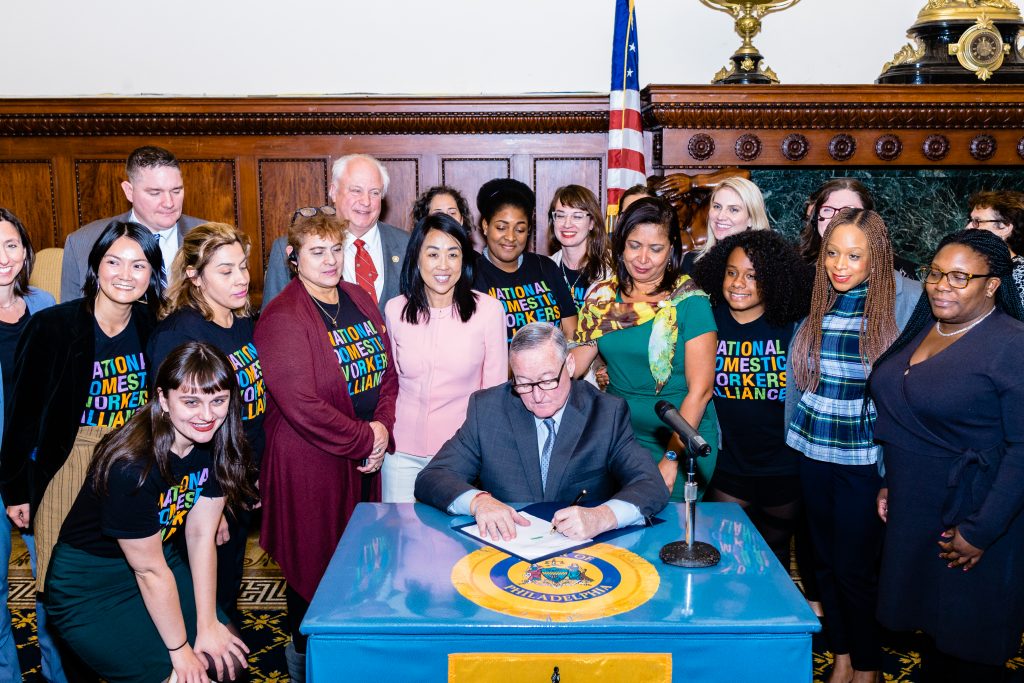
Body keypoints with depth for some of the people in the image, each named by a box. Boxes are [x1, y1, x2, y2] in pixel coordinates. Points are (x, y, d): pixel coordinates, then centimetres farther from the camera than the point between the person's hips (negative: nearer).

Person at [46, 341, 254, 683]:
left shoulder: (214, 444, -13)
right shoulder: (132, 467, -32)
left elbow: (200, 534, -8)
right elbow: (149, 570, -23)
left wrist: (207, 624, -6)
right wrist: (180, 650, -12)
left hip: (158, 557, 6)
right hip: (88, 589, -6)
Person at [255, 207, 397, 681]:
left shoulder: (360, 300, 8)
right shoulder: (282, 318, -15)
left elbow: (387, 371, 11)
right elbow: (302, 406, -21)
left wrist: (383, 428, -5)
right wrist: (364, 439, -14)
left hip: (365, 460, 6)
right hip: (310, 463, -6)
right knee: (316, 563, 7)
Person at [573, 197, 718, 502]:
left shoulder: (690, 302, -12)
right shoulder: (603, 296, 2)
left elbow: (700, 390, -14)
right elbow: (573, 363, -1)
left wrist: (672, 458, -18)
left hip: (681, 441, -4)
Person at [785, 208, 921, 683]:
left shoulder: (906, 301, -10)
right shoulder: (815, 305, 1)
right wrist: (793, 439, 9)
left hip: (865, 460, -4)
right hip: (812, 453, 4)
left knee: (855, 569, 5)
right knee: (824, 562, 15)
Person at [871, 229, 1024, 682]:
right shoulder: (922, 328, 7)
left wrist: (980, 530, -20)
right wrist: (890, 484, 15)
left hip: (973, 516, -6)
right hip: (913, 510, 7)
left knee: (970, 645, 9)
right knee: (931, 627, 20)